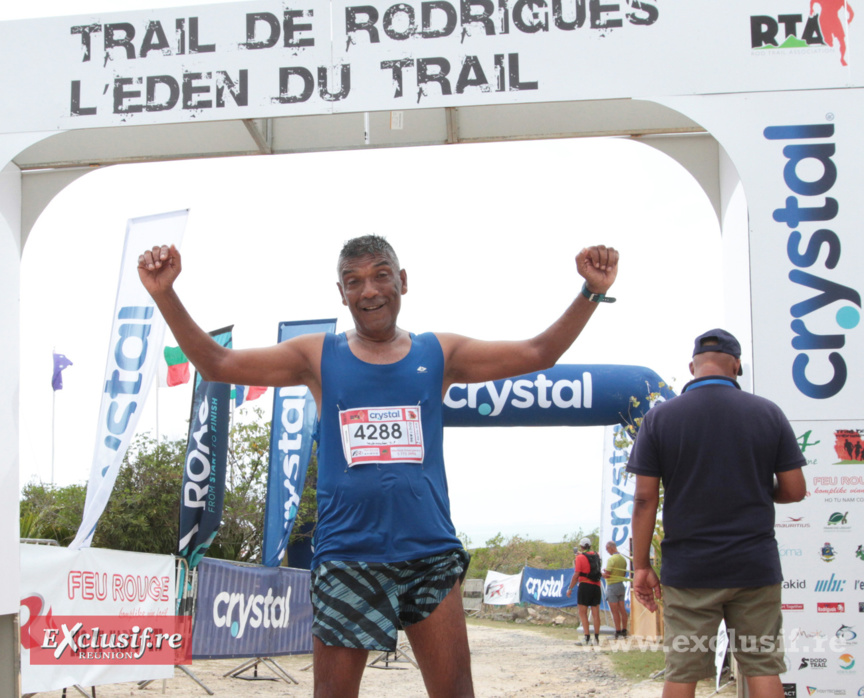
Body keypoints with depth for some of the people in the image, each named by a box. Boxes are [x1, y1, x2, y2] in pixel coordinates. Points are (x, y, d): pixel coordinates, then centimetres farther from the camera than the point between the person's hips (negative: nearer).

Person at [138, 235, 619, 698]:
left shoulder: (439, 354, 8)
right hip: (346, 554, 0)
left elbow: (539, 353, 4)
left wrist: (592, 292, -8)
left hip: (430, 553, 1)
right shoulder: (319, 357, 6)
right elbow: (217, 364, 4)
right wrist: (165, 294, -7)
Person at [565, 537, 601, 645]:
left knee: (582, 613, 0)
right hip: (597, 586, 5)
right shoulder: (596, 555, 8)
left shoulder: (580, 557, -8)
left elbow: (576, 575, -11)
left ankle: (587, 637, -10)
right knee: (596, 613, 8)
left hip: (585, 586, -5)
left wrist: (570, 588, -4)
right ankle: (596, 638, 9)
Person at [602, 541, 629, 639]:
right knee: (622, 610, 9)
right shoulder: (623, 558, 10)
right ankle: (624, 631, 13)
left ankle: (618, 632, -5)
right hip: (621, 585, 8)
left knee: (615, 611, -5)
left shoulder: (611, 559, -16)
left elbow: (607, 574, -18)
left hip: (612, 586, -8)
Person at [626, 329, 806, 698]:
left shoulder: (660, 417, -2)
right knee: (763, 667, 7)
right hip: (756, 567, 1)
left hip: (688, 570, -1)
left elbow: (645, 499, -5)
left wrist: (641, 565, 2)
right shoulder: (768, 413, 0)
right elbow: (794, 490, 1)